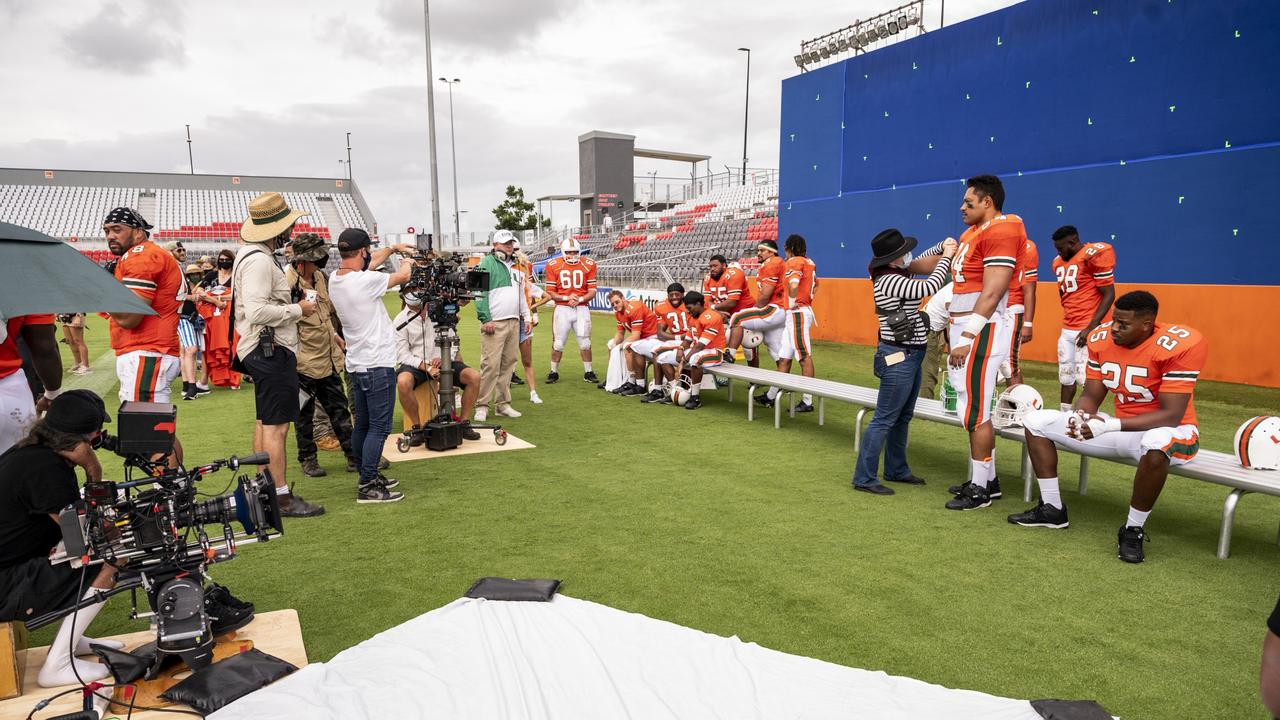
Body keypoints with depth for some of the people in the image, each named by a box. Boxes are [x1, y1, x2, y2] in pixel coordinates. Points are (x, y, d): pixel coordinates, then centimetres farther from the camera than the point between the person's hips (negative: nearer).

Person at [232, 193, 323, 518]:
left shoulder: (253, 255, 16)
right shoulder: (259, 260, -18)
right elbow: (257, 311, -27)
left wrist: (292, 305, 12)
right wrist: (298, 309, -16)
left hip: (265, 350, 11)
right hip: (272, 349, -11)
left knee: (264, 422, 16)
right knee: (276, 425, -8)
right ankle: (282, 498, -3)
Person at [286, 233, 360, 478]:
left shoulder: (319, 277, 9)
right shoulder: (287, 283, -17)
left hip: (329, 358, 8)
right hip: (305, 362, -8)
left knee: (339, 410, 12)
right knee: (304, 414, 8)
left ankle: (354, 455, 19)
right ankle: (307, 459, 22)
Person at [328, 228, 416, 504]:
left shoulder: (334, 279, 4)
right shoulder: (365, 281, -20)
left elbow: (369, 263, 23)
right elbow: (402, 276, -4)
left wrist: (393, 248, 28)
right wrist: (407, 262, 17)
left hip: (356, 365, 9)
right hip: (377, 365, -9)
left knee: (362, 425, 16)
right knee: (379, 427, -3)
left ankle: (368, 476, 28)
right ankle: (368, 487, -1)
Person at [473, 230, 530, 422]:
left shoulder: (514, 266, 21)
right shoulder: (487, 263, -3)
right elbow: (480, 293, -10)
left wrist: (526, 316, 20)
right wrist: (486, 319, -16)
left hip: (514, 322, 7)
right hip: (494, 323, -7)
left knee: (508, 363, 8)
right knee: (491, 364, -10)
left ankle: (502, 404, 15)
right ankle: (482, 406, -4)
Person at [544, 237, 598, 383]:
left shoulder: (588, 265, 1)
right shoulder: (554, 266, -1)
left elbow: (592, 291, 2)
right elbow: (550, 292, 0)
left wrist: (580, 299, -15)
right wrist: (566, 298, -15)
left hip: (582, 308, 1)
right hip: (562, 309, -1)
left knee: (585, 343, 6)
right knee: (558, 344, 4)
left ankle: (588, 372, 20)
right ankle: (554, 372, 19)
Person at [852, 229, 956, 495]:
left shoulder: (896, 274, 9)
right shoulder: (889, 280, -19)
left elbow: (920, 261, 27)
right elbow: (929, 288, -24)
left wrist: (943, 246, 9)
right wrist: (946, 256, -11)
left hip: (911, 355, 10)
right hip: (899, 357, -10)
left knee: (903, 416, 18)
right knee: (884, 419, -6)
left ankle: (896, 470, 30)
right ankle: (864, 478, -1)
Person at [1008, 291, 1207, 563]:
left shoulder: (1179, 345, -24)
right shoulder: (1102, 338, -6)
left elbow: (1171, 415, -27)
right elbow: (1091, 395, 0)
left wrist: (1111, 425, -37)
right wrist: (1079, 417, -24)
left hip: (1169, 430, -6)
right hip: (1121, 428, 6)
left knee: (1156, 445, -45)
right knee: (1035, 421, 1)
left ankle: (1133, 530, -19)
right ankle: (1052, 508, 9)